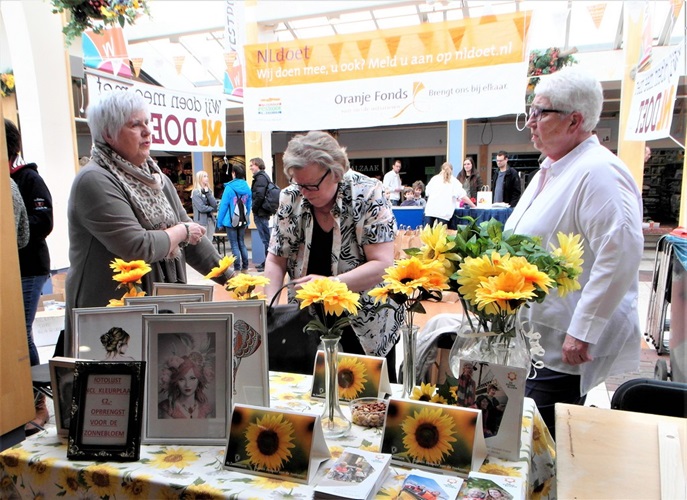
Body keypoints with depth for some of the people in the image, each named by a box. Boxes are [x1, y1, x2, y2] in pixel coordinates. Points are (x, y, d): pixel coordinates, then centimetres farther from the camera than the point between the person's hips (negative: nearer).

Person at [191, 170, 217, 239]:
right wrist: (212, 208, 0)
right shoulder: (196, 192, -7)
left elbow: (214, 205, 1)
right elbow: (201, 208, -16)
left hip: (211, 220, 7)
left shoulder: (209, 191, 13)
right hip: (201, 221, -7)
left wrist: (208, 193, -8)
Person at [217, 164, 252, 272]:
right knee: (242, 244, 14)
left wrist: (220, 222, -4)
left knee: (234, 245, 1)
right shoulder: (247, 188, 1)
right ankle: (245, 268, 18)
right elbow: (249, 205, 7)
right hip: (243, 221, 5)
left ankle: (237, 269, 2)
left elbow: (223, 205, -11)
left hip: (231, 221, -5)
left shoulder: (229, 188, -13)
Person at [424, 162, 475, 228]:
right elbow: (463, 196, 5)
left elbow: (427, 193, 19)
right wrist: (473, 205, 15)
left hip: (430, 210, 2)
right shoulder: (453, 181, 10)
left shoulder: (434, 178, 15)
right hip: (444, 212, -2)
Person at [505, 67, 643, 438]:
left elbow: (621, 253, -27)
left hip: (564, 348, -9)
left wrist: (582, 331, -26)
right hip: (532, 338, 10)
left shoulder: (599, 172, -18)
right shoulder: (551, 170, 14)